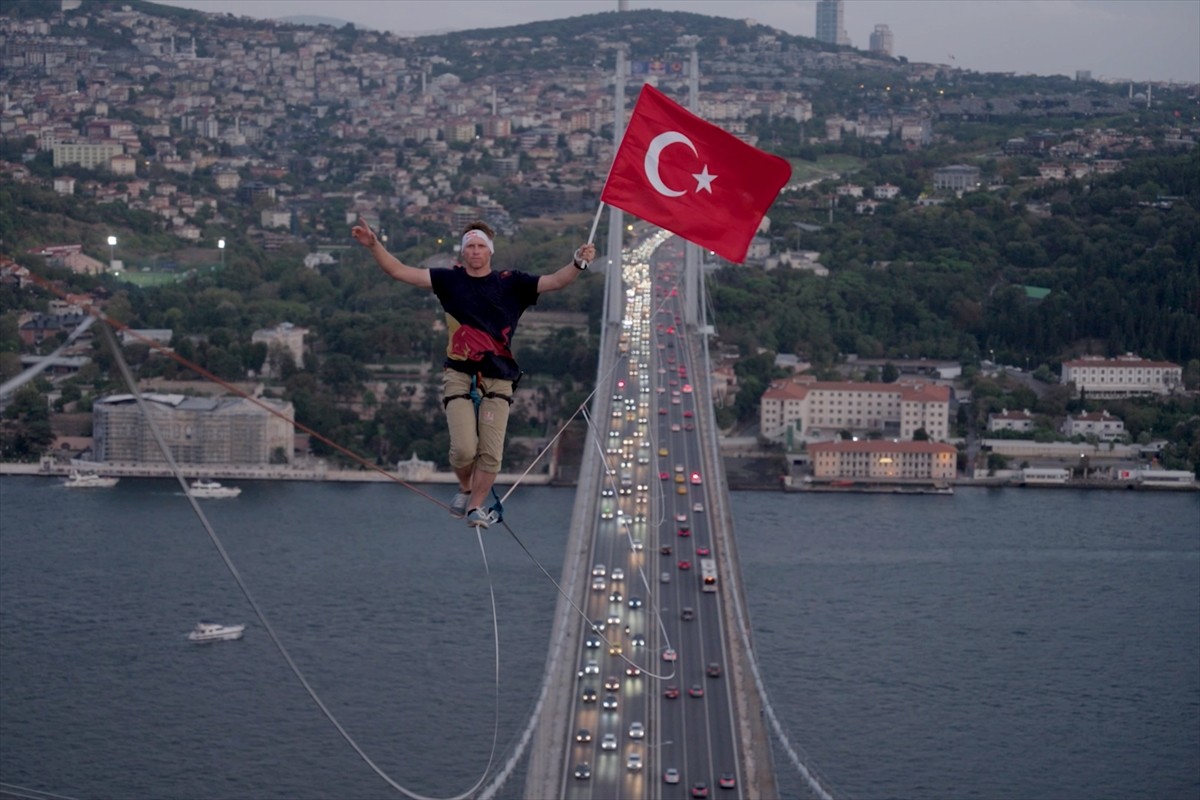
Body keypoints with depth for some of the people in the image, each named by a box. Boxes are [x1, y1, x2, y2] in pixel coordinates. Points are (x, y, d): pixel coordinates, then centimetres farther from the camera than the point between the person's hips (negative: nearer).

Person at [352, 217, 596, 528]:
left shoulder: (511, 283, 6)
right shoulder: (450, 280, 6)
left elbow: (554, 281, -2)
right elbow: (400, 271, 2)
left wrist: (578, 263, -20)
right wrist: (374, 245, -10)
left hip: (498, 379, 1)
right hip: (459, 375, -1)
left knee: (491, 452, -6)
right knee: (464, 448, -13)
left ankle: (476, 506, 16)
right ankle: (465, 489, 20)